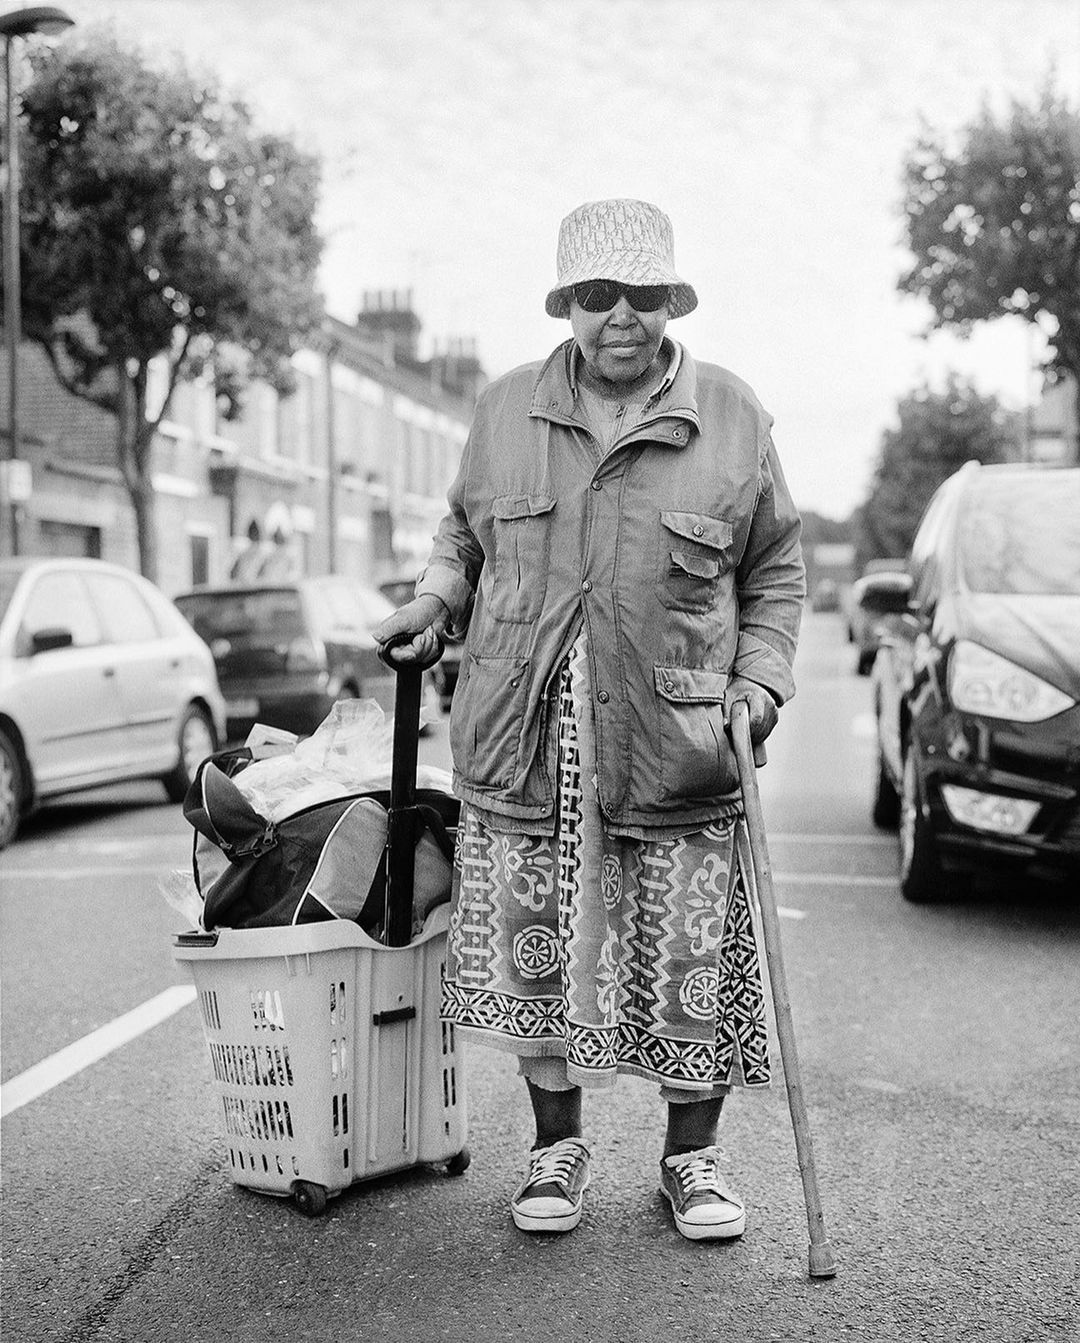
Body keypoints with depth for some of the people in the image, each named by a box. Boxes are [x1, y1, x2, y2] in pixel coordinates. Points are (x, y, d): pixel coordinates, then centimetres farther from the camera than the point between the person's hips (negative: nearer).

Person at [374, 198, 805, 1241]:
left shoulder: (731, 417, 3)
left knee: (690, 967, 4)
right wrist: (435, 601, 4)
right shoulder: (504, 412, 7)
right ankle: (556, 1147, 28)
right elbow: (465, 532, 22)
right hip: (521, 740, 2)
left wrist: (761, 679, -2)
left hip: (678, 747, -1)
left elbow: (776, 569, 10)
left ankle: (692, 1157, 26)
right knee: (528, 953, 7)